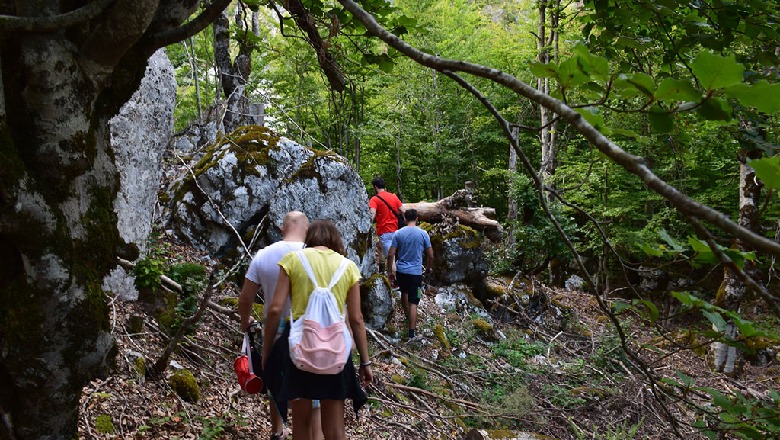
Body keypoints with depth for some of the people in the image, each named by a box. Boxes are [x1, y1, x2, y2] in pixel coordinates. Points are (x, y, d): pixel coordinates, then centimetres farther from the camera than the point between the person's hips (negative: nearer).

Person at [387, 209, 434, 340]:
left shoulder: (398, 233, -3)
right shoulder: (423, 234, -6)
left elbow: (391, 254, -4)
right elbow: (430, 255, -2)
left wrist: (390, 271, 7)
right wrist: (428, 268, 16)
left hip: (401, 270, 2)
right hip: (415, 272, -2)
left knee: (404, 293, 29)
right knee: (413, 302, -2)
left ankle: (407, 316, 47)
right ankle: (411, 333, -5)